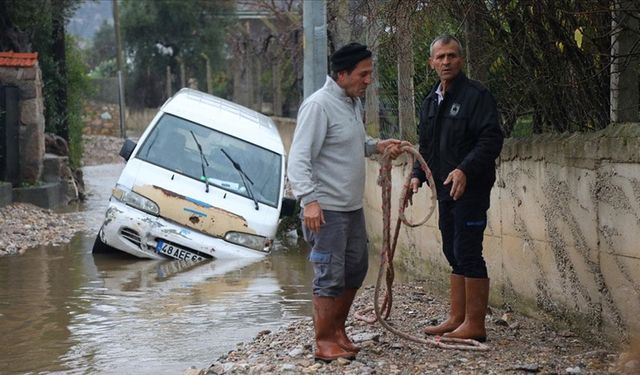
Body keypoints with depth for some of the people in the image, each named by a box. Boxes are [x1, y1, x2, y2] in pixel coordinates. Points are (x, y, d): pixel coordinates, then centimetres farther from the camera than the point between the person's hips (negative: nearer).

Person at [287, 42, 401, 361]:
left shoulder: (354, 102, 12)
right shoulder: (318, 105, -17)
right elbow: (299, 159, -22)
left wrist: (377, 146, 10)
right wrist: (309, 200, -31)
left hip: (353, 206, 10)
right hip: (326, 210, -10)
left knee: (355, 269, 17)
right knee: (330, 277, -5)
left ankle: (338, 329, 31)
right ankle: (324, 342, 6)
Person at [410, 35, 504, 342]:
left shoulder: (476, 95, -10)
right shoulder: (430, 101, 16)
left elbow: (491, 139, -18)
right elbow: (425, 145, 24)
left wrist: (465, 170, -28)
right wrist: (418, 175, 8)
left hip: (471, 188, -9)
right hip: (445, 189, 9)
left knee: (468, 254, -8)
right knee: (453, 254, 13)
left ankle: (475, 325, -3)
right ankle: (457, 319, 20)